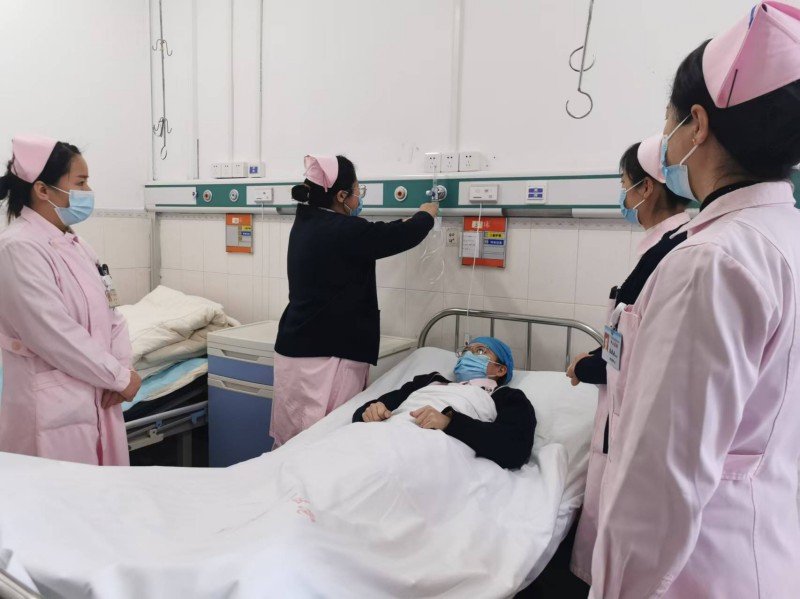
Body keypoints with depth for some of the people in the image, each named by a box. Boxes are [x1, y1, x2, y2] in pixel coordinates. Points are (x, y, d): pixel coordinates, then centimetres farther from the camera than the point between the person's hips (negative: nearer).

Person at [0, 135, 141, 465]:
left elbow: (110, 313, 10)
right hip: (54, 410, -8)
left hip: (97, 399, 8)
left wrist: (121, 366, -6)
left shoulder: (74, 245, 10)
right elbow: (56, 336, -21)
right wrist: (120, 377, -13)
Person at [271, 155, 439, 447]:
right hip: (325, 353, -9)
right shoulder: (344, 231, -17)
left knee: (295, 436, 14)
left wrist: (409, 221, 31)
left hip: (296, 347, 9)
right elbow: (405, 235, -6)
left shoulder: (306, 223, 8)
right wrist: (426, 214, 15)